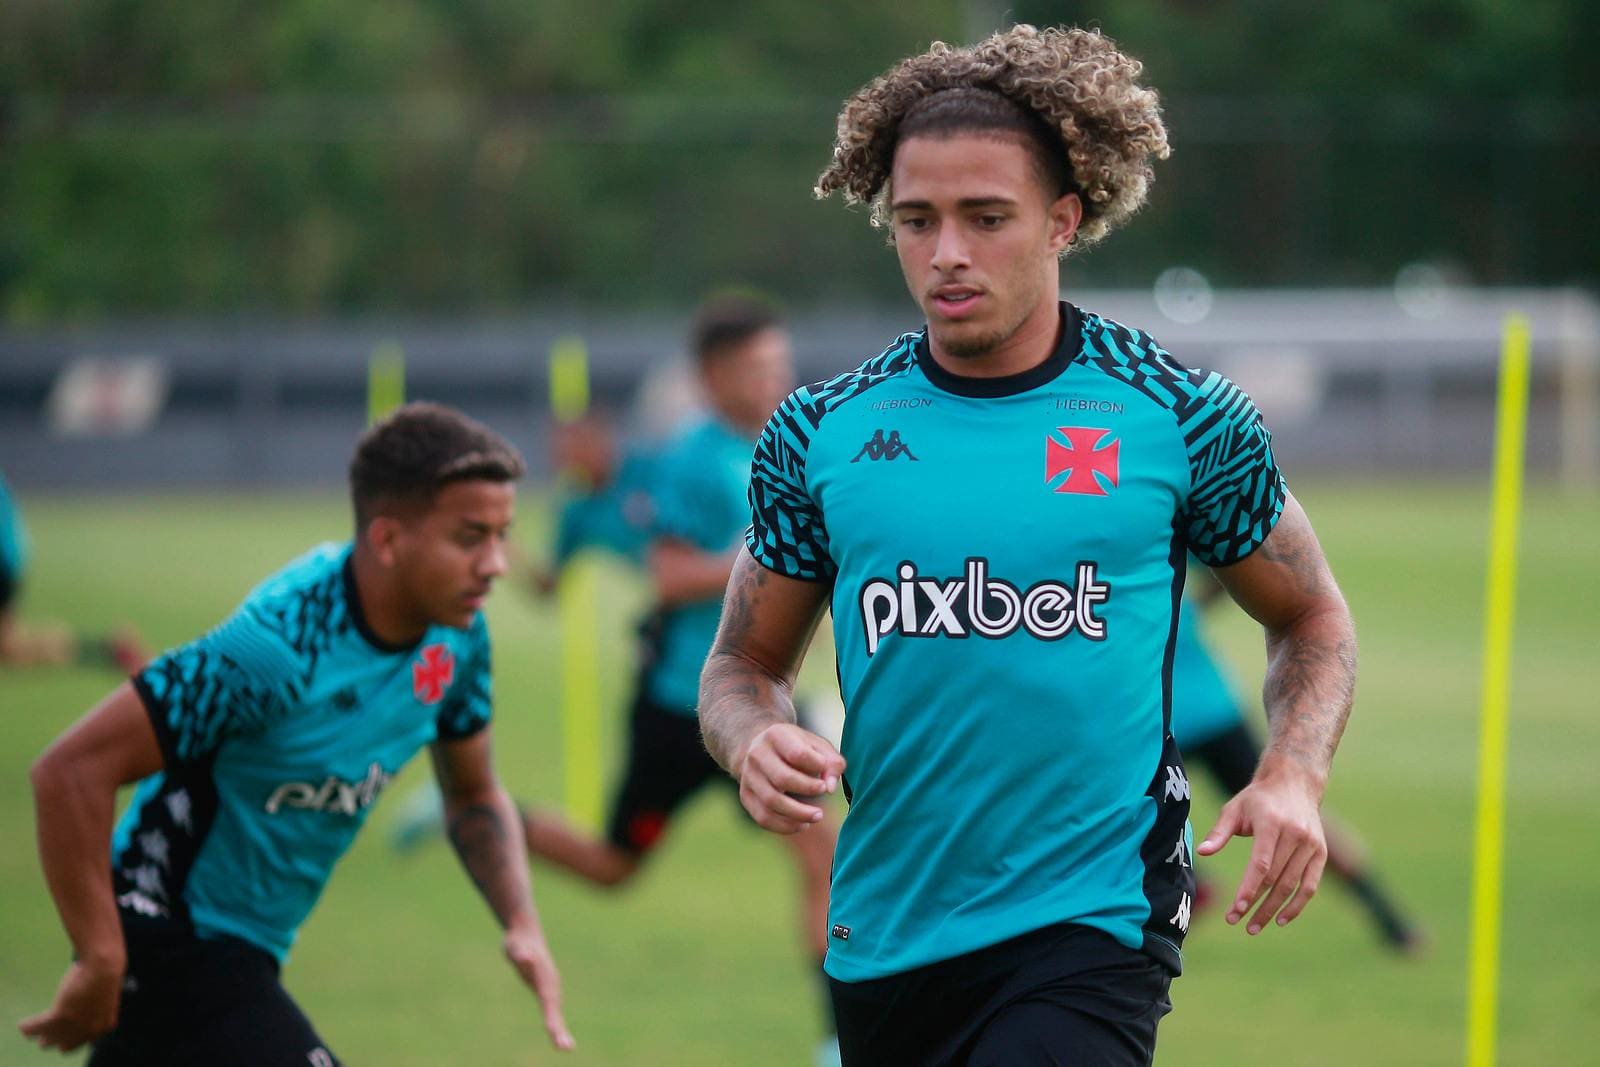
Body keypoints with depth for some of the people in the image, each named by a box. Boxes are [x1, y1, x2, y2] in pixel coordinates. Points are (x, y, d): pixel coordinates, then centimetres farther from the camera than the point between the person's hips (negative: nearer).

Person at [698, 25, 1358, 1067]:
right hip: (882, 934, 4)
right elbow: (746, 663, 13)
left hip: (1092, 928, -3)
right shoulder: (820, 433, 3)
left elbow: (1312, 617, 12)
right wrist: (756, 743, -10)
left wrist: (1293, 777, -6)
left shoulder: (1181, 416, -2)